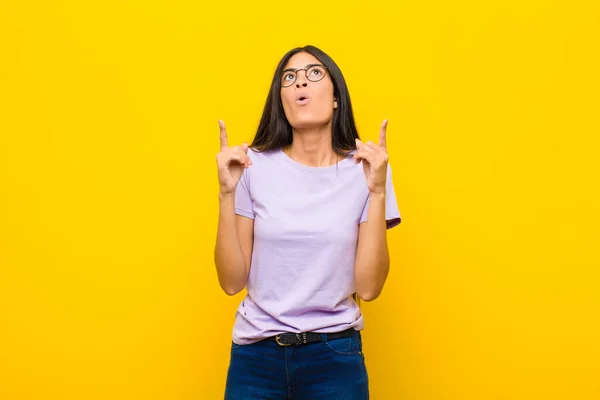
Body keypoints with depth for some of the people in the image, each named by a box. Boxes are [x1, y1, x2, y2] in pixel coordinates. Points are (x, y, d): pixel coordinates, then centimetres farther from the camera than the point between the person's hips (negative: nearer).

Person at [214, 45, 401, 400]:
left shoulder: (366, 170, -5)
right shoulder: (256, 166, -5)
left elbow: (368, 288, -10)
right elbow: (233, 282, -5)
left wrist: (377, 192, -15)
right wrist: (227, 192, -13)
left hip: (335, 355, 0)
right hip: (256, 353, 1)